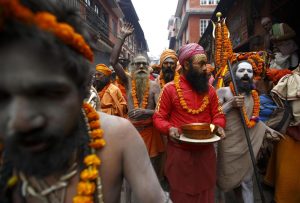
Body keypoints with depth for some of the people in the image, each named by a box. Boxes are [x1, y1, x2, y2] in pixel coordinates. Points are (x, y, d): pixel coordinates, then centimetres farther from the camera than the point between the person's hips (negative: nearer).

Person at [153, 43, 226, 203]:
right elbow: (159, 117, -6)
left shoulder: (209, 89, 4)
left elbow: (218, 114, 9)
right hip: (179, 152, -3)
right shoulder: (170, 88, -9)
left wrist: (218, 126, -12)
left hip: (205, 152, 4)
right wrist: (169, 129, -25)